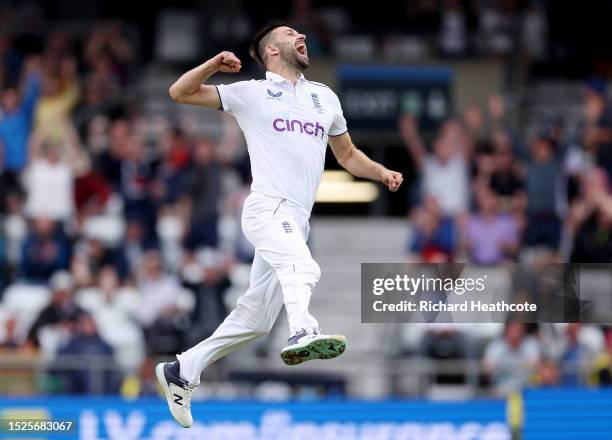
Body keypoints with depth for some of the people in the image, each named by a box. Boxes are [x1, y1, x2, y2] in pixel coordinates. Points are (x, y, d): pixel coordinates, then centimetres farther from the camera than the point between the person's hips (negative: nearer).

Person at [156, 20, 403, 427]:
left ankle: (182, 372, 18)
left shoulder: (325, 97, 24)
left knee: (255, 319, 7)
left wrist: (382, 173, 13)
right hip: (267, 207, -6)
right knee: (302, 268, -37)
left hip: (296, 224, 6)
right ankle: (304, 333, -62)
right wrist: (215, 65, -9)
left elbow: (347, 155, 32)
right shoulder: (251, 93, 8)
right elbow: (180, 92, 8)